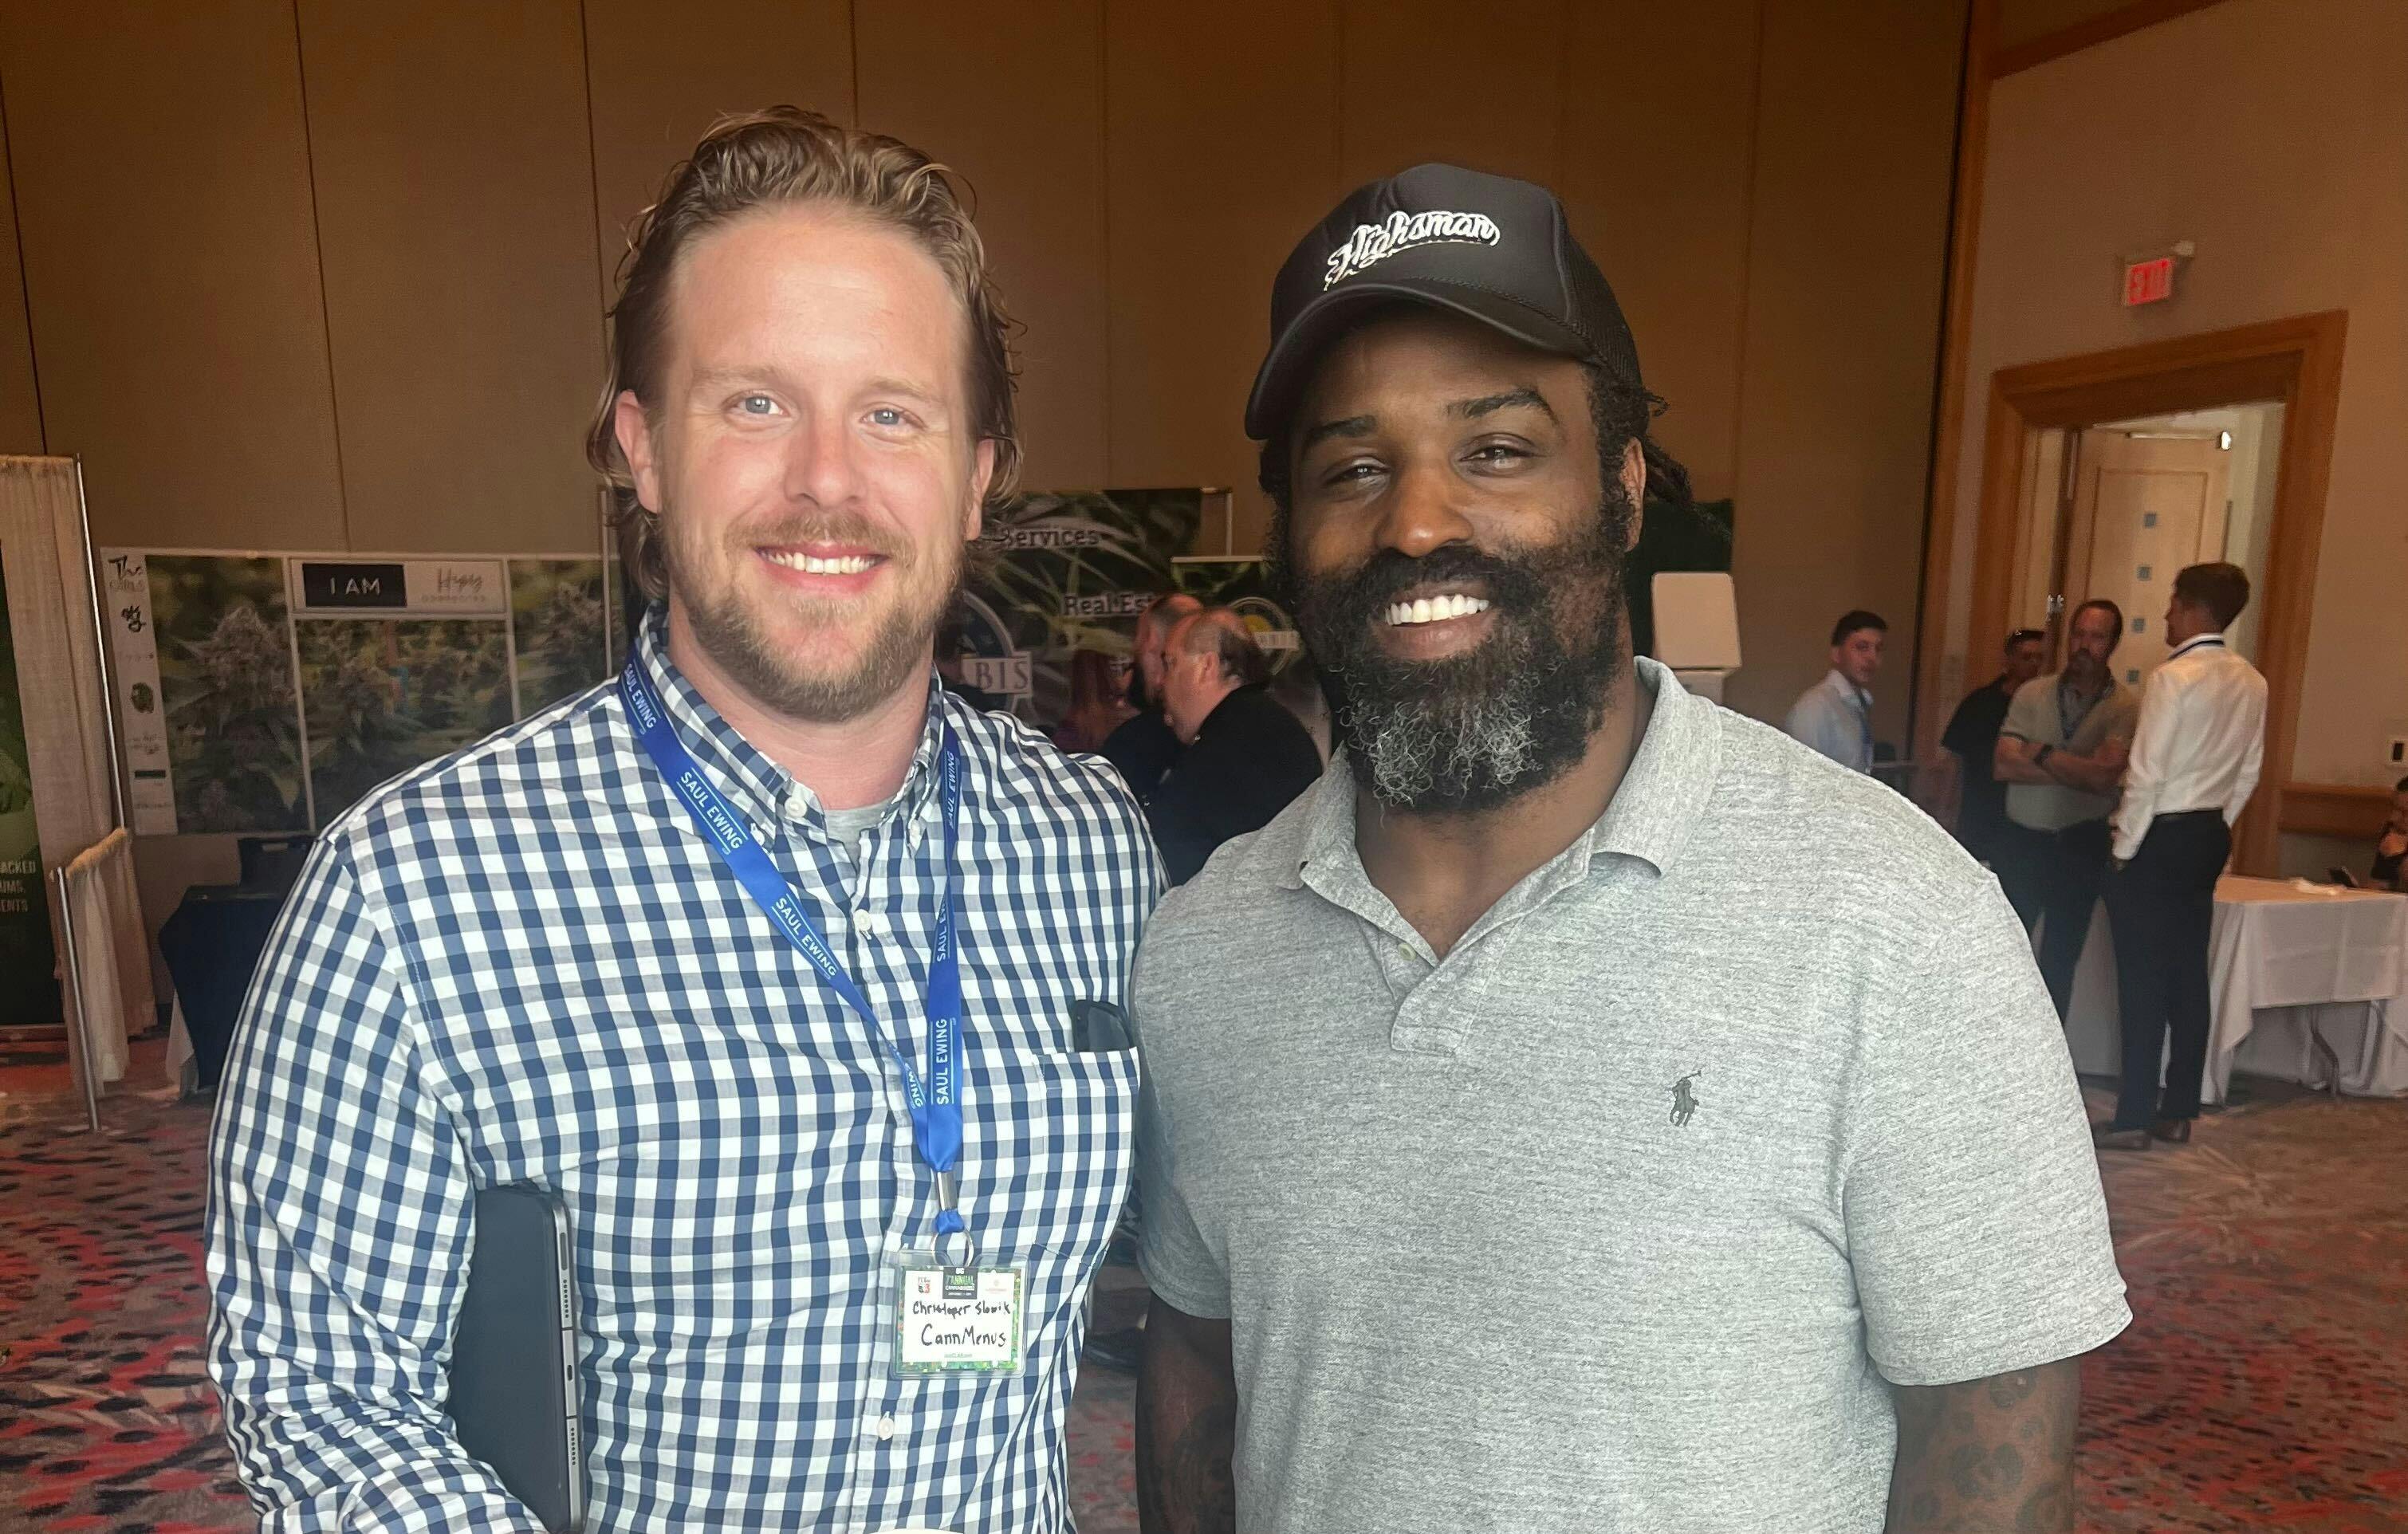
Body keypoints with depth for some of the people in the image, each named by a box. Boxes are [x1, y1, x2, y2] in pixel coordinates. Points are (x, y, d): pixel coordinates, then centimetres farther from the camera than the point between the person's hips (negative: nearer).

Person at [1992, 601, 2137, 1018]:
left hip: (2082, 845, -1)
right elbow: (2003, 765, -11)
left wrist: (2041, 753, -13)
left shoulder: (2125, 707, -6)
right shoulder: (2032, 693, 0)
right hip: (2022, 839, 1)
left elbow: (2104, 777, -19)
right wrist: (2076, 771, -17)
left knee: (2061, 961, 12)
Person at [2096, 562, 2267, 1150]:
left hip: (2160, 838, -8)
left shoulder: (2172, 678, -17)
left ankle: (2134, 1119, 3)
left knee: (2143, 980, -2)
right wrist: (2216, 829, 19)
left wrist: (2124, 848, -9)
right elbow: (2248, 774, 11)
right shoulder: (2252, 683, 8)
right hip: (2209, 837, 8)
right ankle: (2178, 1112, 19)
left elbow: (2145, 774, -18)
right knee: (2189, 976, 12)